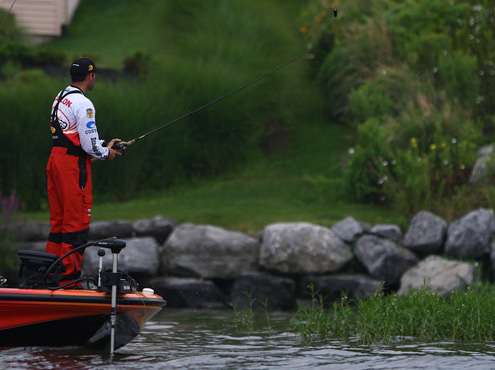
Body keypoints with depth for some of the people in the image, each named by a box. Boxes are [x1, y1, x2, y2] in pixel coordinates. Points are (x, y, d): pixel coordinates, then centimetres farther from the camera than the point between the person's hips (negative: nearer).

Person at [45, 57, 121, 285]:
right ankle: (69, 275, -4)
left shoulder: (60, 97, 13)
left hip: (55, 159, 9)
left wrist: (103, 145, 18)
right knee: (77, 221, -4)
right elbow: (89, 145, -18)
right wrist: (107, 153, 2)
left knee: (58, 218, 14)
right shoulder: (83, 104, -16)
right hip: (73, 164, -9)